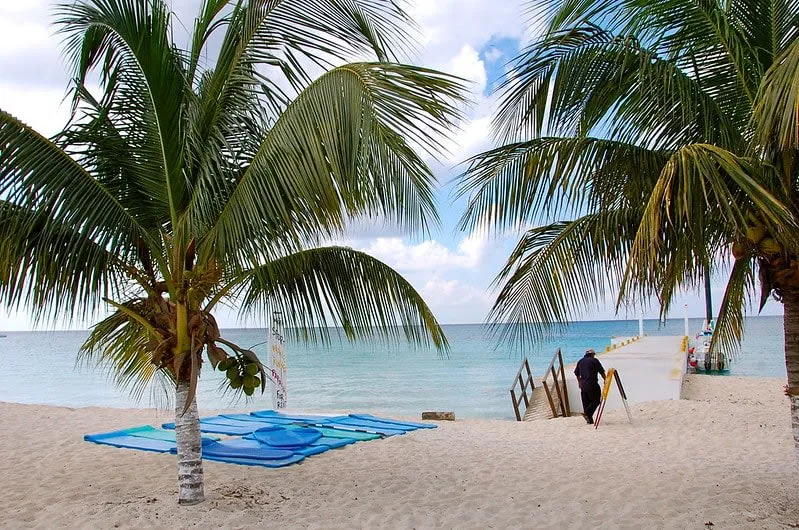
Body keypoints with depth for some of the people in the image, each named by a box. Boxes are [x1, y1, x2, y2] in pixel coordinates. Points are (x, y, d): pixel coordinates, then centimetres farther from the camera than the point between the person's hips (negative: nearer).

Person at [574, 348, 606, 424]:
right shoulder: (594, 360, -3)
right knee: (596, 400, 3)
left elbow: (577, 373, 19)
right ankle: (588, 413, -14)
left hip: (583, 385, 6)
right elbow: (602, 372, -1)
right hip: (592, 384, -6)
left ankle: (589, 419, 11)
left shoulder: (580, 361, 14)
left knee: (586, 402, 11)